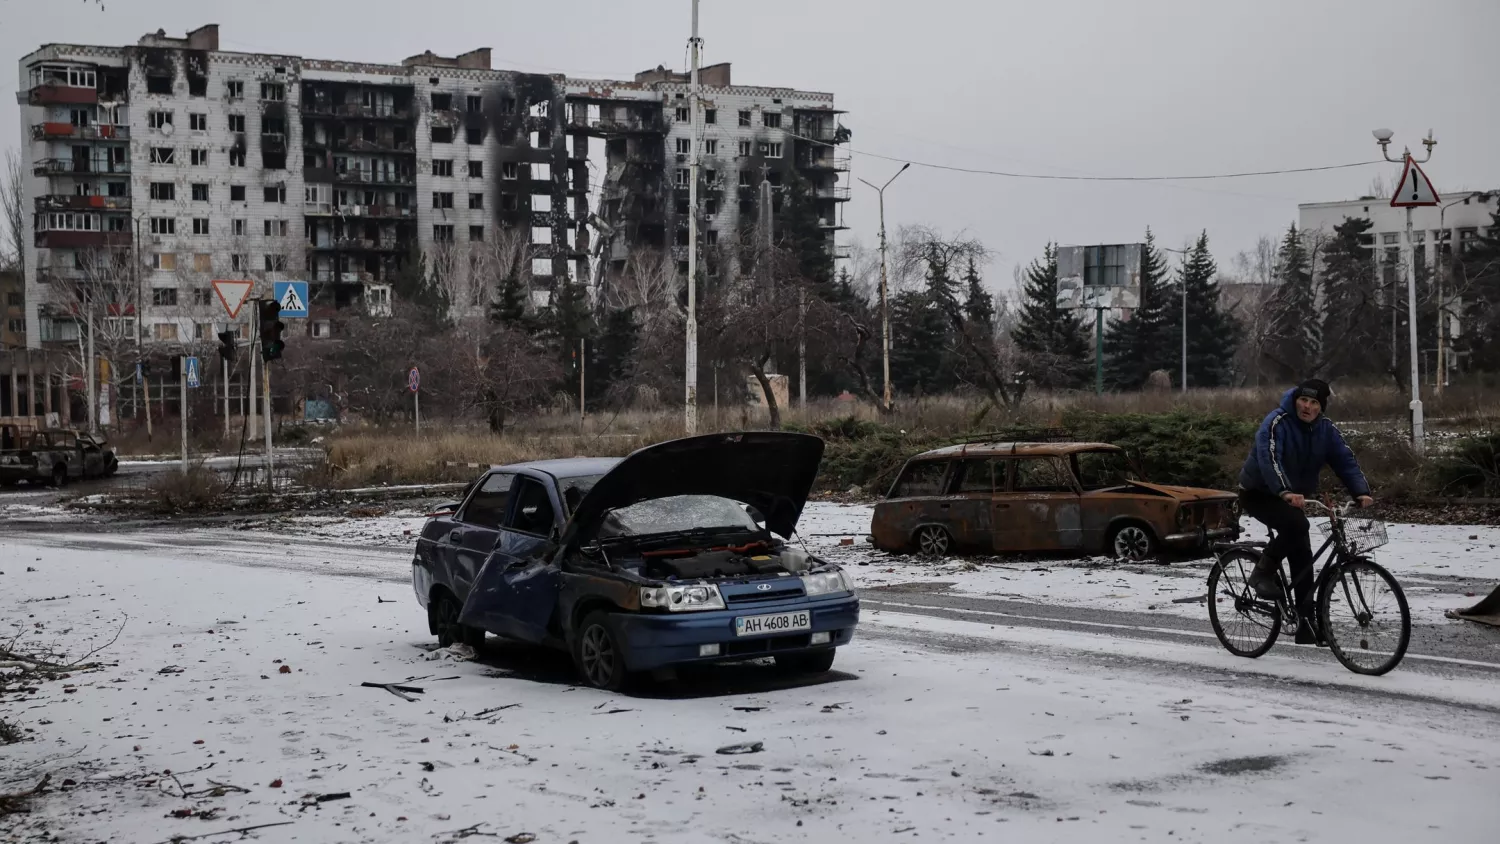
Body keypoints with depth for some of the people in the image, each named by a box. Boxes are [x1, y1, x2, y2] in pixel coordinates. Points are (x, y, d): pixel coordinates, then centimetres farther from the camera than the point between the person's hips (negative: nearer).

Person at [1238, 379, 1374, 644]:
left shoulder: (1325, 429, -4)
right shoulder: (1277, 422, -23)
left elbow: (1345, 460, -12)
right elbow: (1269, 458, -37)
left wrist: (1361, 492, -29)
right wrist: (1285, 492, -53)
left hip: (1294, 497, 6)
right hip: (1258, 493, -6)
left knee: (1302, 557, 1)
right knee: (1296, 523, -34)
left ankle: (1307, 624, 6)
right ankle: (1263, 572, -15)